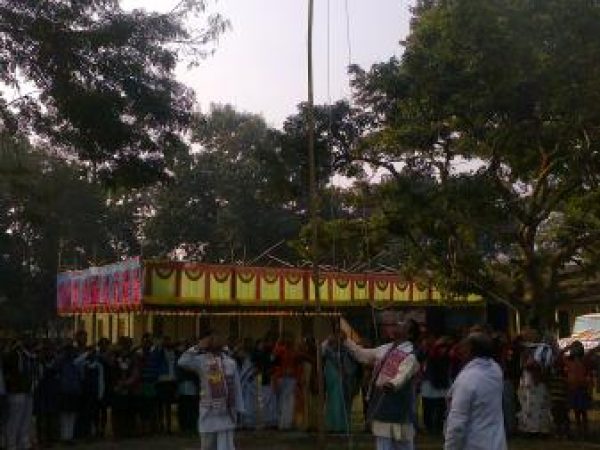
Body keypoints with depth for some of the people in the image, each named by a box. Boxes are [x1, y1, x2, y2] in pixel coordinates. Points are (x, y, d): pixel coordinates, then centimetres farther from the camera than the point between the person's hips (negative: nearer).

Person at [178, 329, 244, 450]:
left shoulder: (230, 362, 4)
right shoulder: (201, 360, -4)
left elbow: (236, 387, 7)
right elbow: (182, 362, -23)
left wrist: (238, 410, 6)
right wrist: (198, 347, -17)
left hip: (226, 413, 1)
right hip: (208, 413, -1)